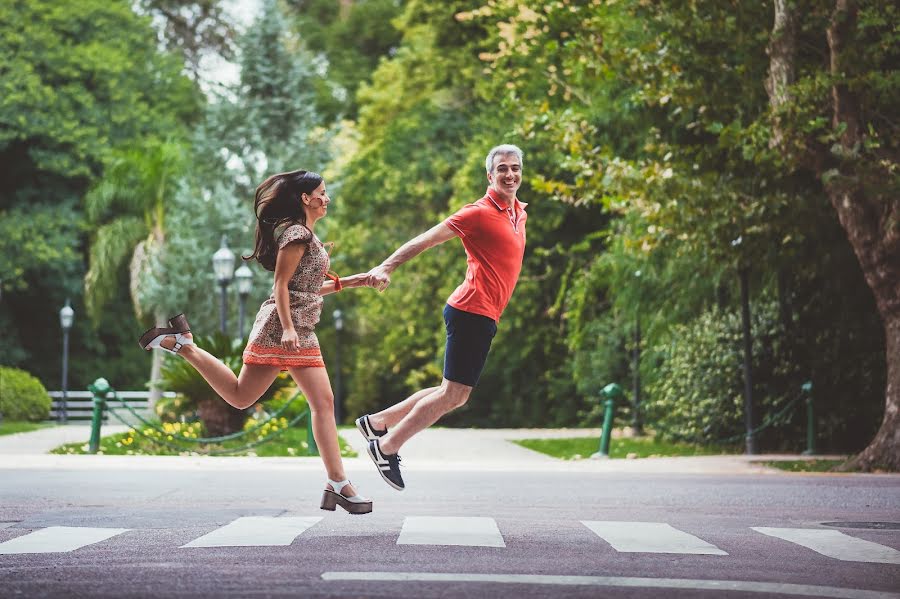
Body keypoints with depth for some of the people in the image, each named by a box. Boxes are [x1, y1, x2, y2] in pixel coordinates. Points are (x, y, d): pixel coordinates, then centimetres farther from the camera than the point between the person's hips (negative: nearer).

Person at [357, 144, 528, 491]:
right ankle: (387, 447, 5)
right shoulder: (479, 213, -11)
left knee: (457, 395, 14)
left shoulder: (519, 212, 15)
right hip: (473, 311, -9)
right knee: (453, 393, -6)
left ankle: (377, 422, 22)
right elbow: (426, 240, -13)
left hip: (484, 317, 9)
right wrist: (386, 267, -21)